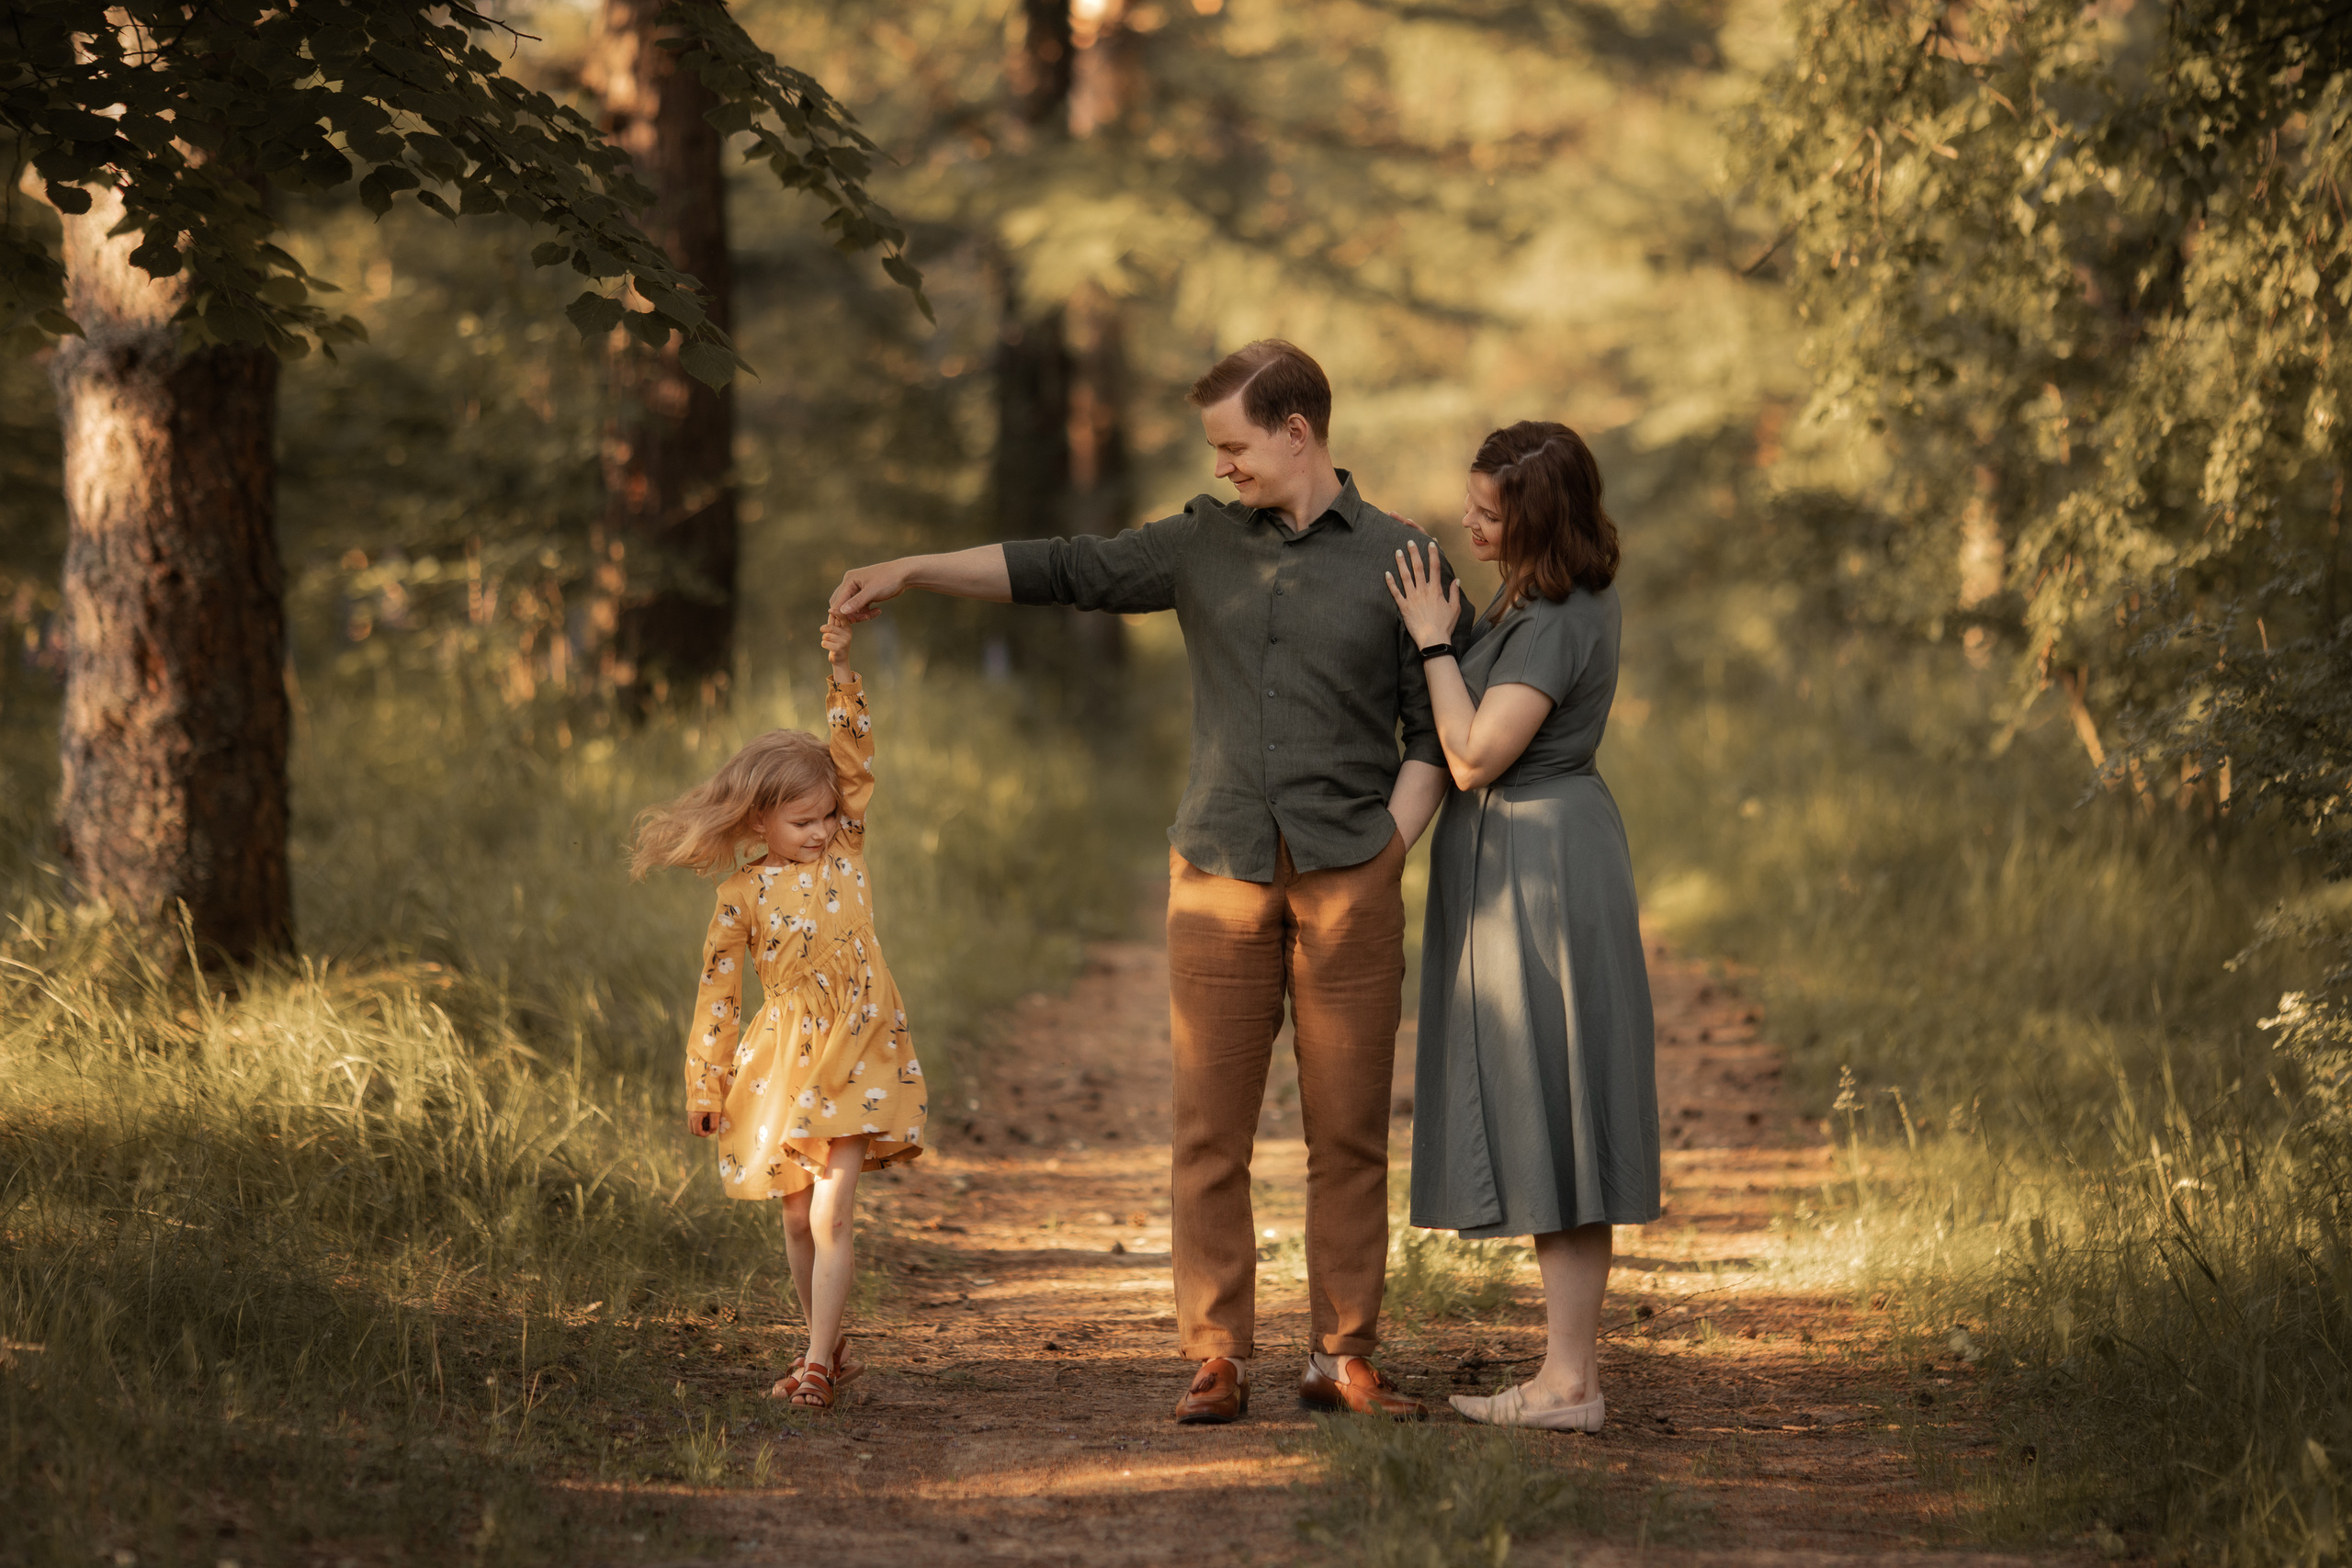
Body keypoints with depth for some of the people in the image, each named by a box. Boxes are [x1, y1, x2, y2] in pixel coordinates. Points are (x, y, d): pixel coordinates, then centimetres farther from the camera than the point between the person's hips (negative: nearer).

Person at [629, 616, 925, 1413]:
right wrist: (705, 1085, -1)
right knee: (799, 1217, 9)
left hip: (856, 1056, 0)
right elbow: (717, 993, 0)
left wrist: (841, 667, -14)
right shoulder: (743, 896, -4)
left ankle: (817, 1366, -11)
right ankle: (830, 1346, 27)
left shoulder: (844, 847, 2)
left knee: (831, 1212, -9)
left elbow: (855, 754, -4)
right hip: (782, 1065, 0)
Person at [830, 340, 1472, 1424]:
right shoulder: (1204, 545, 11)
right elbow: (1059, 570, 11)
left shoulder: (1398, 559, 4)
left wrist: (1389, 851, -7)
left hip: (1348, 878, -2)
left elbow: (1435, 733, 4)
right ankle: (1216, 1358, 1)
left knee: (1347, 1130, 1)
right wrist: (910, 572, 4)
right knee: (1209, 1129, -2)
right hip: (1221, 873, 2)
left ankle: (1344, 1356, 8)